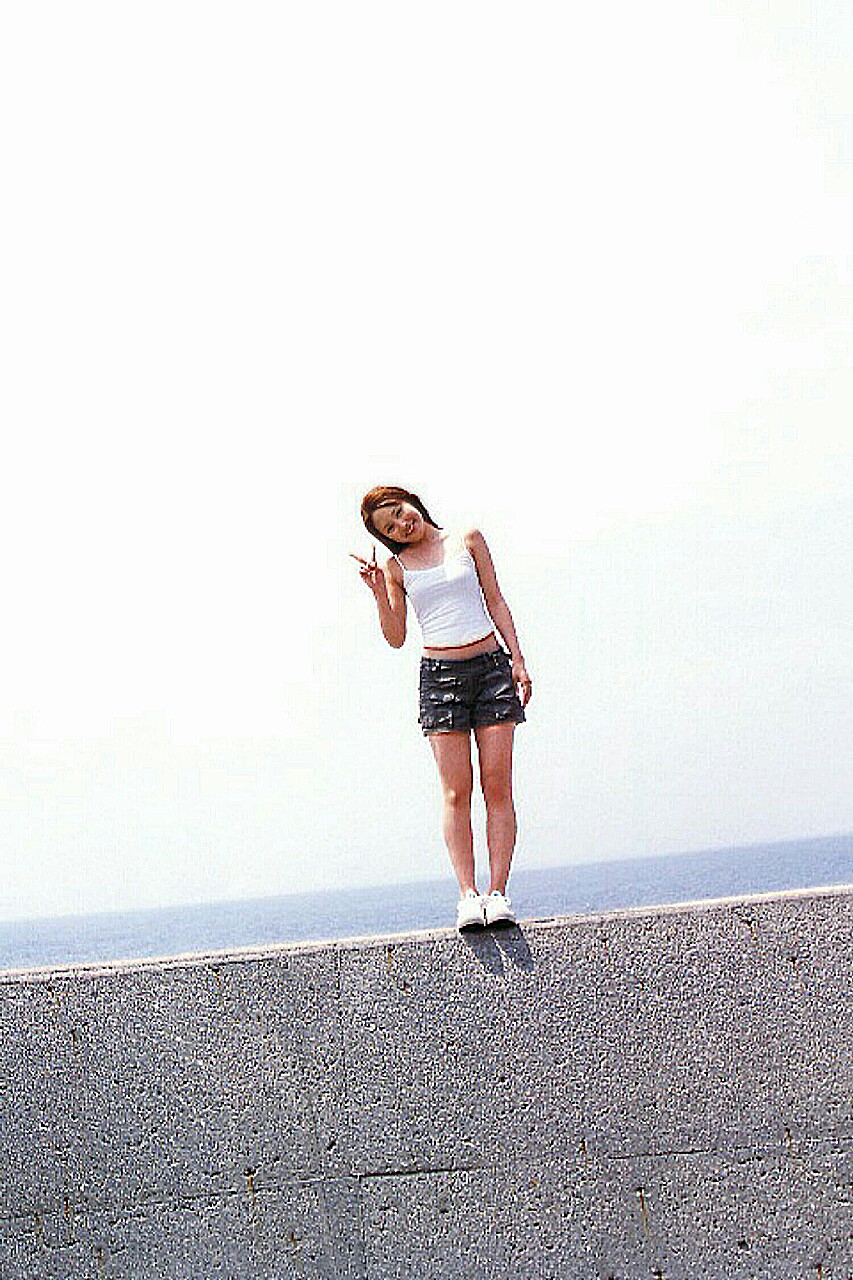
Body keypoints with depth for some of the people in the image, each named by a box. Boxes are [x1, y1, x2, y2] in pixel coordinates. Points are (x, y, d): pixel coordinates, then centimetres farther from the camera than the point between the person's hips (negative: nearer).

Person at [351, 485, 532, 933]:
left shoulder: (468, 539, 9)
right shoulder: (396, 567, 8)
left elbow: (496, 602, 11)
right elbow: (396, 638, 7)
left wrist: (518, 660, 4)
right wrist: (379, 592, -6)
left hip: (492, 667, 0)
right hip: (440, 675, 0)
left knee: (497, 786, -5)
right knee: (456, 791, -7)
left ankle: (498, 891, -6)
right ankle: (468, 896, -9)